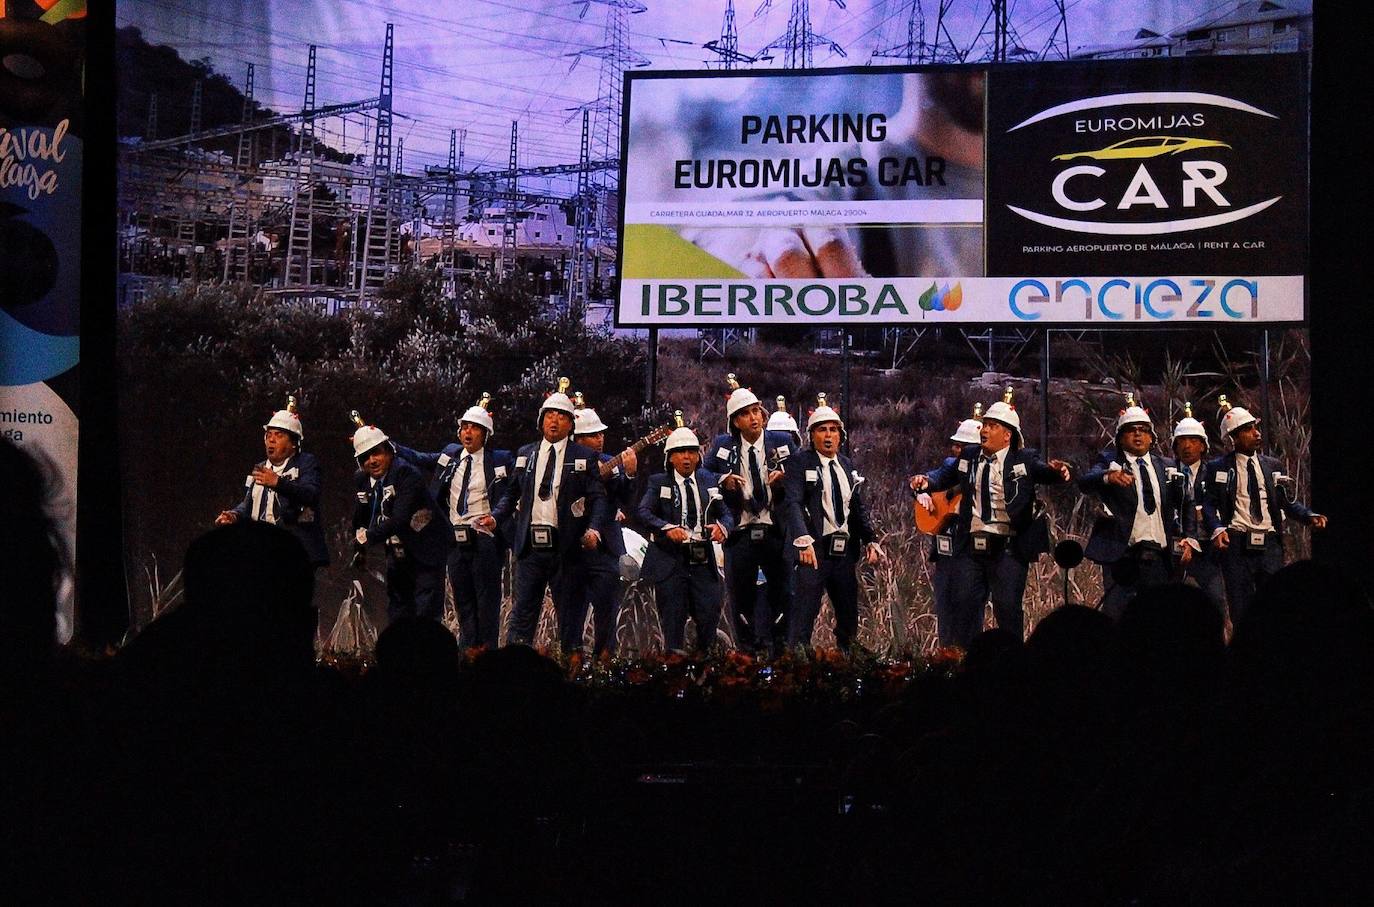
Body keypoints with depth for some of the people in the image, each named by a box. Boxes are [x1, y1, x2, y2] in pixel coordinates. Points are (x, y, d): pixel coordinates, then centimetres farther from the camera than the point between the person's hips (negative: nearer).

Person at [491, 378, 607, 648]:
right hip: (530, 546, 2)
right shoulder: (525, 454, 13)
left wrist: (593, 529, -17)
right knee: (522, 613, 0)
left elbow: (598, 497, -2)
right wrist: (495, 517, 0)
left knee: (570, 618, 3)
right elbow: (512, 494, 17)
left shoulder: (584, 457, 4)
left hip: (566, 547, -2)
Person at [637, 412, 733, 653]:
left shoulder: (709, 481, 14)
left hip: (703, 561, 2)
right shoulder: (659, 482, 5)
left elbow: (726, 513, 10)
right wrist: (667, 528, -26)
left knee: (709, 616, -3)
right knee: (673, 623, -1)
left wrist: (722, 527, -14)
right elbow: (644, 512, -9)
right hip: (670, 560, -2)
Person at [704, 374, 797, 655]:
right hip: (740, 535, 1)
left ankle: (780, 651, 9)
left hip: (777, 534, 0)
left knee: (781, 595, 1)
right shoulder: (723, 445, 5)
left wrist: (785, 477, -12)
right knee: (742, 600, 6)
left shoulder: (783, 442, 5)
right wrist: (723, 481, -11)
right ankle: (747, 652, 14)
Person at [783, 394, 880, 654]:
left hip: (845, 553, 7)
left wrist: (869, 540, 9)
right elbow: (793, 503, -18)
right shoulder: (799, 463, -5)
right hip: (813, 551, -7)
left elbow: (858, 506, 22)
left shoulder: (847, 465, 15)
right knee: (803, 618, -9)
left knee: (849, 620, 12)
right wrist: (804, 540, -31)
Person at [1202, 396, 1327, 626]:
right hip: (1237, 544, -2)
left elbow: (1288, 501, 13)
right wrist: (1217, 529, -18)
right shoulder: (1219, 468, 5)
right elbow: (1209, 504, 1)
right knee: (1241, 609, -1)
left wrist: (1310, 516, -6)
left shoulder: (1272, 466, 14)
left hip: (1270, 545, 3)